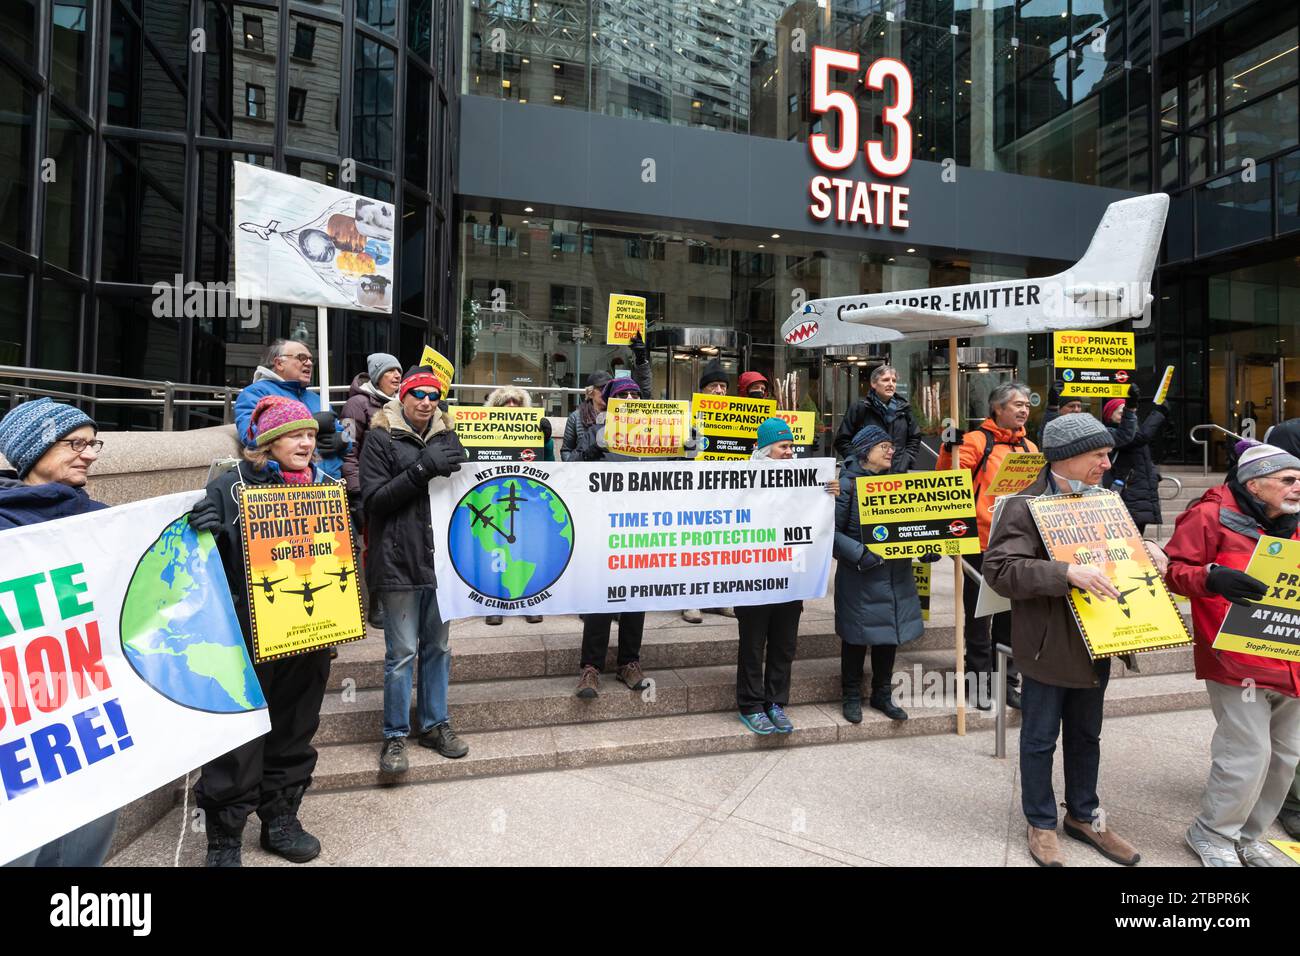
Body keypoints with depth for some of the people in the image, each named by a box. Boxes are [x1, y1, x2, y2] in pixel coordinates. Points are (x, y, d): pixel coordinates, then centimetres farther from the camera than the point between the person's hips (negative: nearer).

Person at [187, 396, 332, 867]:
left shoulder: (321, 486, 8)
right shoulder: (230, 486, -6)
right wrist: (206, 529, -24)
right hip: (249, 633, -4)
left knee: (294, 732, 16)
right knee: (240, 734, 4)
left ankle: (281, 819, 34)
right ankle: (224, 837, 23)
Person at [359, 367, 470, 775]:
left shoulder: (447, 434, 11)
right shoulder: (381, 436, -2)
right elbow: (373, 499, -10)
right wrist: (421, 470, -19)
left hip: (441, 557, 5)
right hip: (400, 561, -5)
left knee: (438, 646, 13)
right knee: (402, 652, 1)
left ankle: (433, 723, 28)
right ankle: (395, 735, 17)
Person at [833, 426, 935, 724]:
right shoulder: (847, 484, -11)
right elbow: (833, 530, -14)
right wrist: (860, 554, -24)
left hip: (896, 574, 6)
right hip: (860, 576, -6)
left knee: (891, 635, 15)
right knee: (857, 637, 7)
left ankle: (882, 695, 32)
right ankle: (852, 697, 24)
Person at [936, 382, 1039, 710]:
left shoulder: (1029, 448, 13)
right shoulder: (977, 440, -7)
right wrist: (951, 447, -33)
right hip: (982, 542, -6)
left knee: (1010, 615, 16)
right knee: (979, 615, 5)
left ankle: (1006, 679, 29)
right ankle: (980, 680, 18)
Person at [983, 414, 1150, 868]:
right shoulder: (1024, 506, -16)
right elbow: (998, 568, -26)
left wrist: (1147, 552, 2)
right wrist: (1067, 573, -34)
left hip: (1097, 640, 7)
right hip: (1048, 644, -6)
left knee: (1086, 735, 21)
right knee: (1040, 738, 9)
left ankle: (1084, 815, 40)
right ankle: (1041, 824, 28)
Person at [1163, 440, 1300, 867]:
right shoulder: (1213, 516, -9)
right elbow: (1173, 569, -11)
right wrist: (1211, 577, -29)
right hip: (1237, 661, -7)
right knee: (1248, 754, -5)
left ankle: (1248, 836, 33)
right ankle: (1211, 833, 18)